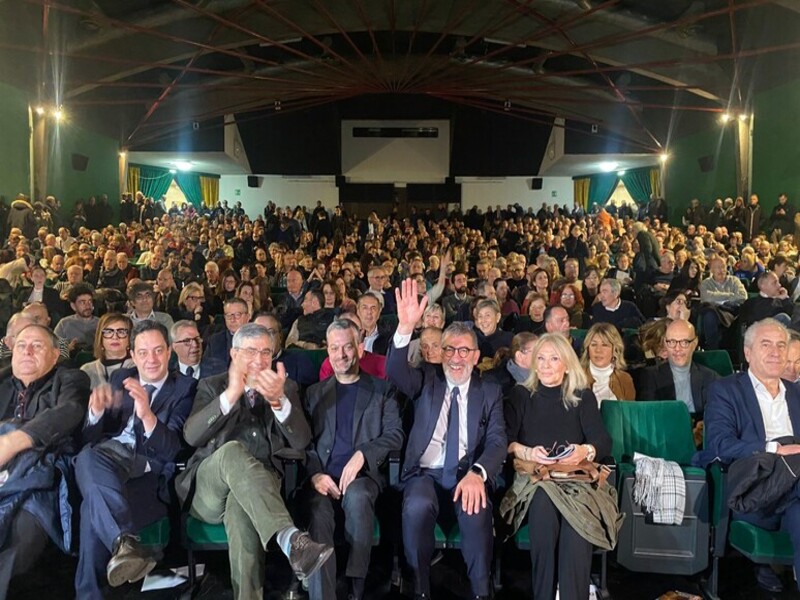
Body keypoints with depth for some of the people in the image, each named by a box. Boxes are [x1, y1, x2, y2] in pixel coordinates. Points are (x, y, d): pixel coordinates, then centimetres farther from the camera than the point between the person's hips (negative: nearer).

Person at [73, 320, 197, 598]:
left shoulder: (185, 387, 5)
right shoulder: (121, 378, 20)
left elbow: (171, 449, -9)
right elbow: (92, 436, 13)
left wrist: (148, 416, -30)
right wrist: (97, 411, -13)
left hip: (150, 467, -4)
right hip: (110, 455, 4)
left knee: (96, 505, -37)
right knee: (87, 458, -37)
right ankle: (125, 541, -51)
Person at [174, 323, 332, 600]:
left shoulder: (286, 388, 15)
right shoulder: (211, 386, 14)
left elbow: (301, 442, -3)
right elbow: (191, 436, -6)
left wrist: (278, 400, -22)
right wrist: (230, 395, -21)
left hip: (259, 487, 0)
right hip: (209, 490, 0)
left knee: (241, 505, -37)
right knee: (233, 450, -36)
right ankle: (291, 540, -52)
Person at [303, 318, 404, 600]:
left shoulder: (382, 389, 13)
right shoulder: (315, 392, 20)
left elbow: (395, 436, 2)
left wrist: (362, 454, -17)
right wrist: (315, 474, -9)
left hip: (364, 475, -1)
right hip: (324, 479, 2)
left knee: (356, 497, -36)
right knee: (318, 518, -31)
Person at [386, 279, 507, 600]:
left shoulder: (490, 391, 11)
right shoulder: (427, 379, 11)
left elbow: (497, 441, -2)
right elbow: (395, 372, -11)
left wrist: (477, 473, -25)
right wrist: (405, 328, -29)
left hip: (468, 475, 0)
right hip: (425, 473, 0)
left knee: (477, 512, -33)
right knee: (417, 508, -33)